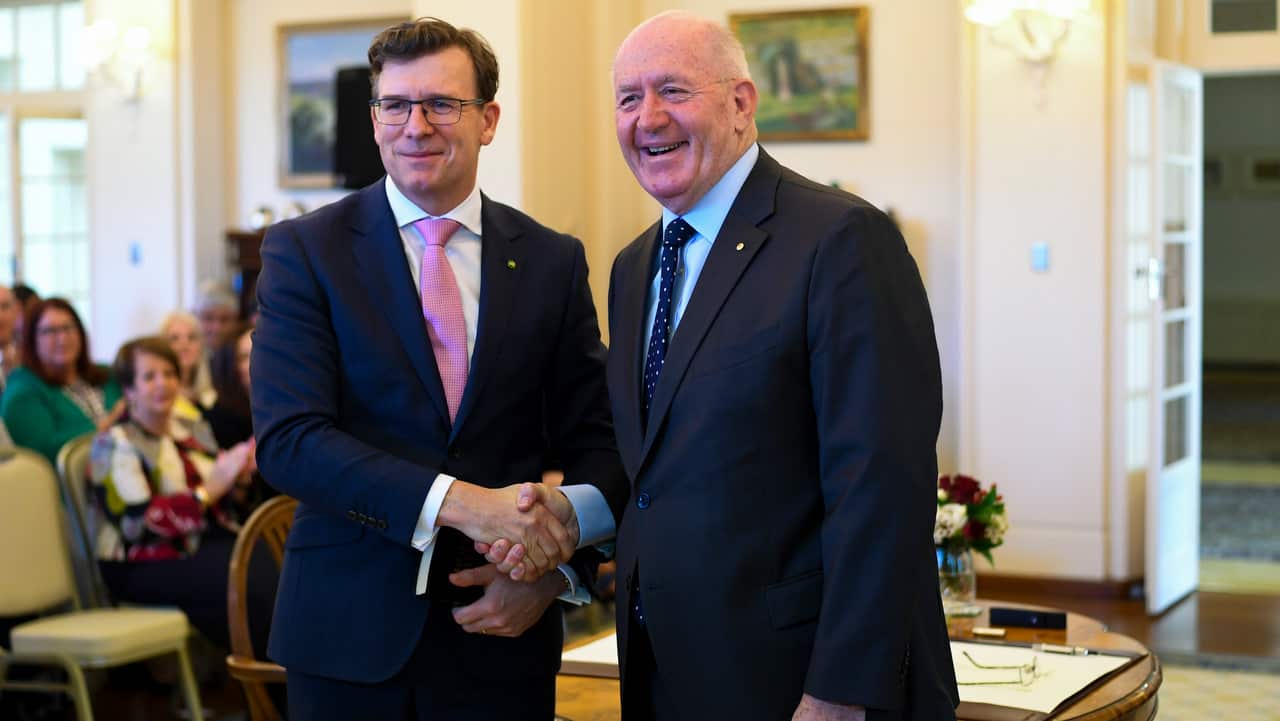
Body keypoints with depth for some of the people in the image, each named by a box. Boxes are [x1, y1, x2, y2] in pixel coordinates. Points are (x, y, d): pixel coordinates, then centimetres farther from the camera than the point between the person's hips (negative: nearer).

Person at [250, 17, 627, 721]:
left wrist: (556, 565, -14)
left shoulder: (554, 261, 4)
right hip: (349, 633, -1)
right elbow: (287, 441, -14)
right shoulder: (304, 250, -3)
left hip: (500, 636, 2)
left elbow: (596, 443, 4)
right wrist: (457, 501, -24)